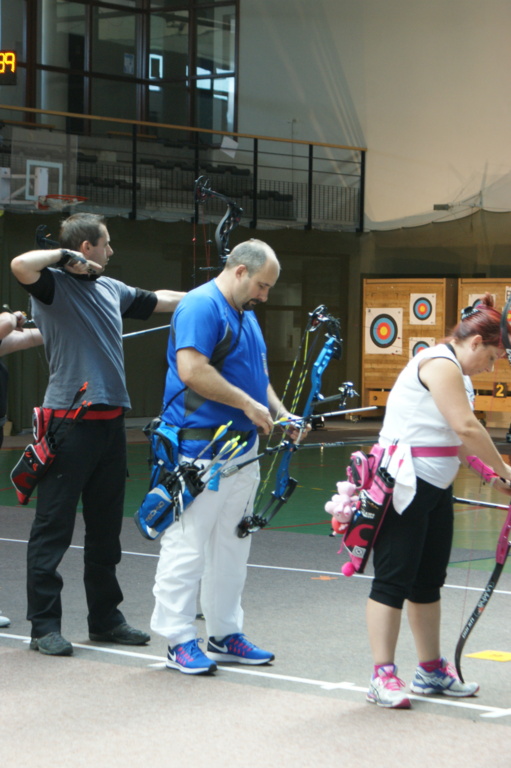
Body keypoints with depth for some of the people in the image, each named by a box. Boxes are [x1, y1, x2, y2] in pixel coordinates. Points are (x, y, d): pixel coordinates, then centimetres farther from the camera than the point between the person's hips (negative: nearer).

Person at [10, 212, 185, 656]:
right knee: (54, 527, -3)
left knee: (106, 528, 14)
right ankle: (44, 626, 3)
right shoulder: (55, 285, -7)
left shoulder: (111, 289, 16)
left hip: (110, 421, 8)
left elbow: (160, 300, 32)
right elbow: (21, 265, -29)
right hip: (69, 423, -8)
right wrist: (65, 256, -15)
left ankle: (105, 619, 24)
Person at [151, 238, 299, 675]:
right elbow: (192, 369, -23)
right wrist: (248, 404, -18)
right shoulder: (202, 306, -12)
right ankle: (179, 641, -1)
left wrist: (281, 414, 10)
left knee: (231, 545, 13)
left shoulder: (246, 315, 19)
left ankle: (225, 635, 21)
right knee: (187, 544, -6)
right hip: (198, 449, -10)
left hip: (241, 449, 10)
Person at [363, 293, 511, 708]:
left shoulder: (457, 375, 17)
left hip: (435, 488, 10)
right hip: (405, 488, -10)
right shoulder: (440, 364, -15)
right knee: (393, 580, -7)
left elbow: (459, 440, 15)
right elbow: (467, 428, -21)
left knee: (429, 581, 15)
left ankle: (432, 670, 23)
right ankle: (383, 676, -6)